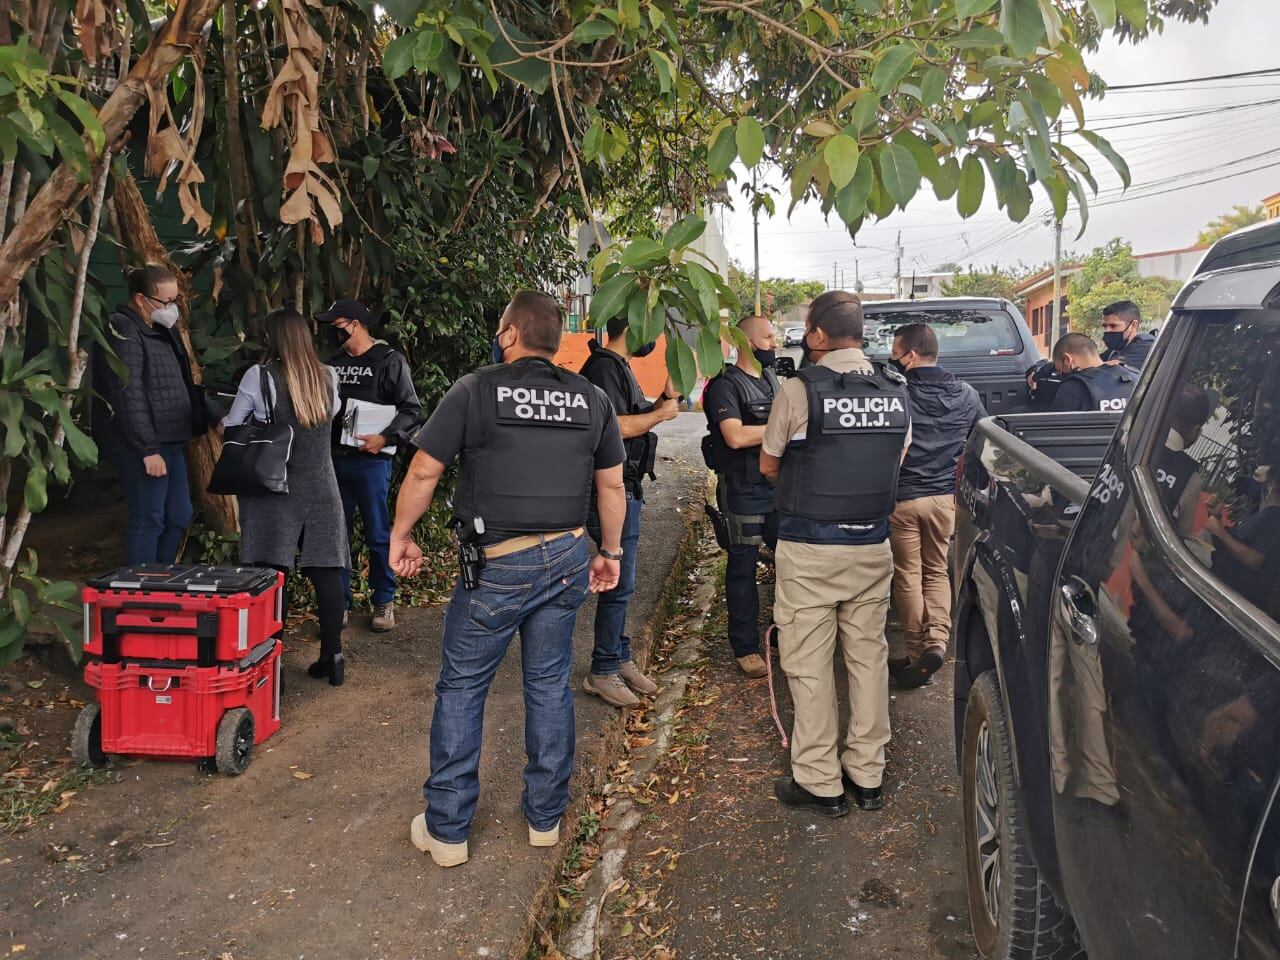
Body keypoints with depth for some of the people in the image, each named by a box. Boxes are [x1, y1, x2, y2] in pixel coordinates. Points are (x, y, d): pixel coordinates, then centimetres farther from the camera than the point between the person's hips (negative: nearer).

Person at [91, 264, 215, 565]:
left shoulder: (161, 331, 18)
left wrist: (212, 417, 19)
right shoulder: (123, 332, -13)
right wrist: (147, 449, -23)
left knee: (179, 517, 14)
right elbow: (129, 397, -20)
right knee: (148, 521, -5)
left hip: (170, 442, 10)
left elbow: (183, 386, 24)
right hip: (142, 448, -10)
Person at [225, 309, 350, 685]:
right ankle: (332, 657, 12)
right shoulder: (328, 377, 3)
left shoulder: (258, 376, -8)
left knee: (271, 570, 1)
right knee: (326, 569, 7)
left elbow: (229, 427, 2)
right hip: (320, 487, 3)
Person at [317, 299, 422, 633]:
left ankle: (384, 602, 15)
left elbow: (411, 410, -7)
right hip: (336, 458, 6)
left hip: (371, 460, -6)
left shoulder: (390, 361, -3)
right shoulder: (336, 362, 15)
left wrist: (385, 438, -18)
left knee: (378, 535, 2)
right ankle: (339, 602, 19)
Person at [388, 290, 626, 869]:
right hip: (567, 559, 4)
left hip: (498, 565, -4)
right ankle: (546, 817, 26)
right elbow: (612, 485, 11)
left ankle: (446, 830, 18)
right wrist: (610, 552, 21)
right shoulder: (592, 400, 6)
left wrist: (401, 537, 6)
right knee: (550, 684, 15)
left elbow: (423, 472, -7)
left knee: (461, 689, 9)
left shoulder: (475, 391, -7)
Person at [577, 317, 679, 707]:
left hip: (626, 488, 11)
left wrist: (664, 399, 5)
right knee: (619, 582, -5)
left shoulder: (619, 366, 17)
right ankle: (602, 671, 7)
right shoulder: (603, 367, -15)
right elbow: (614, 426, -25)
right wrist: (661, 414, -13)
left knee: (620, 580, 16)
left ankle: (621, 659, 27)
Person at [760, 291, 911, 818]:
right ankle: (867, 775, 24)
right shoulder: (896, 389, 3)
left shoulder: (800, 389, -13)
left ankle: (819, 783, 14)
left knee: (810, 665, 5)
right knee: (868, 657, 14)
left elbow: (768, 465, -1)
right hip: (872, 543, 6)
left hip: (809, 547, -5)